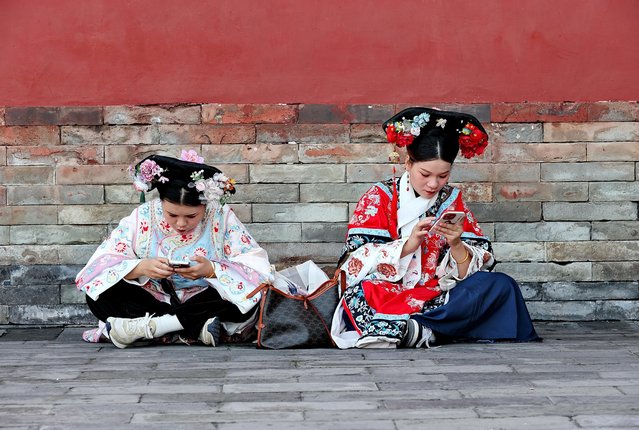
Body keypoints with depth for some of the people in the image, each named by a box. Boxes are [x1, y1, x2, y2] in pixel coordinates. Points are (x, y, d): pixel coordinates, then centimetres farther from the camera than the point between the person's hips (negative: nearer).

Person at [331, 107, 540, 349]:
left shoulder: (452, 201, 12)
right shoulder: (379, 197, 4)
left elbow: (480, 270, 5)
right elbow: (357, 263, -8)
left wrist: (456, 245, -15)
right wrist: (408, 244, -20)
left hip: (436, 302, 4)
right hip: (382, 300, -4)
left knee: (502, 286, -20)